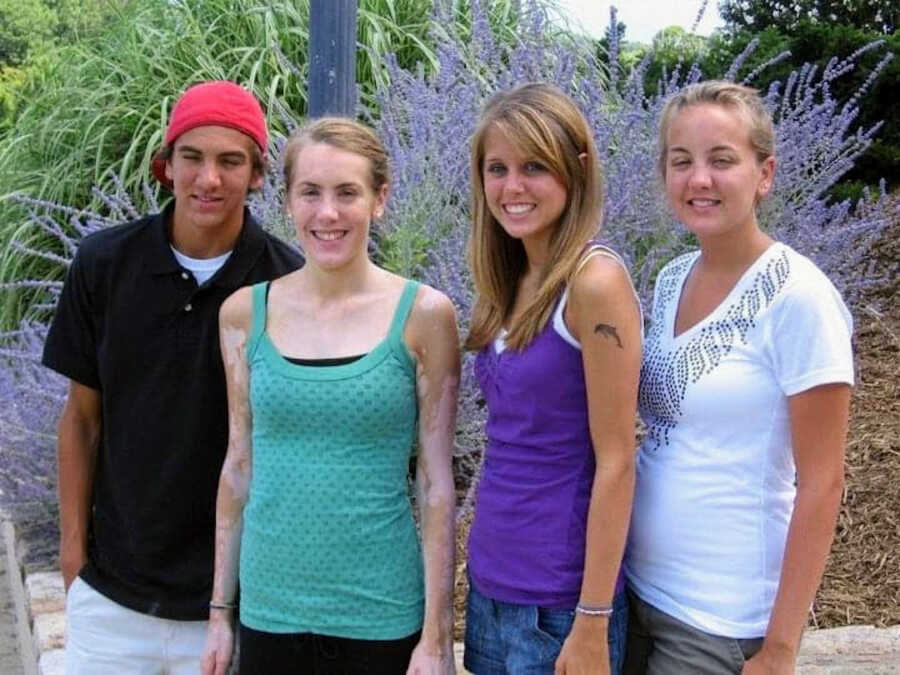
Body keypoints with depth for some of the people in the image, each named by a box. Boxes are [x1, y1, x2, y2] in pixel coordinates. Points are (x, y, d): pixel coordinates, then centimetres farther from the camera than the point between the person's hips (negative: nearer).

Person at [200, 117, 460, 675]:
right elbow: (239, 466, 7)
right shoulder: (245, 313, 0)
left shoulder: (422, 315, -6)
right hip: (270, 611, 2)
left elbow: (437, 483, -5)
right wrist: (220, 611, 8)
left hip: (382, 617, -2)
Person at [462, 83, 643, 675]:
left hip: (557, 601, -7)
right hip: (490, 583, 7)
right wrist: (483, 579, 12)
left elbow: (615, 462, -16)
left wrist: (592, 624, -16)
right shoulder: (509, 285, 5)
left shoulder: (595, 282, -16)